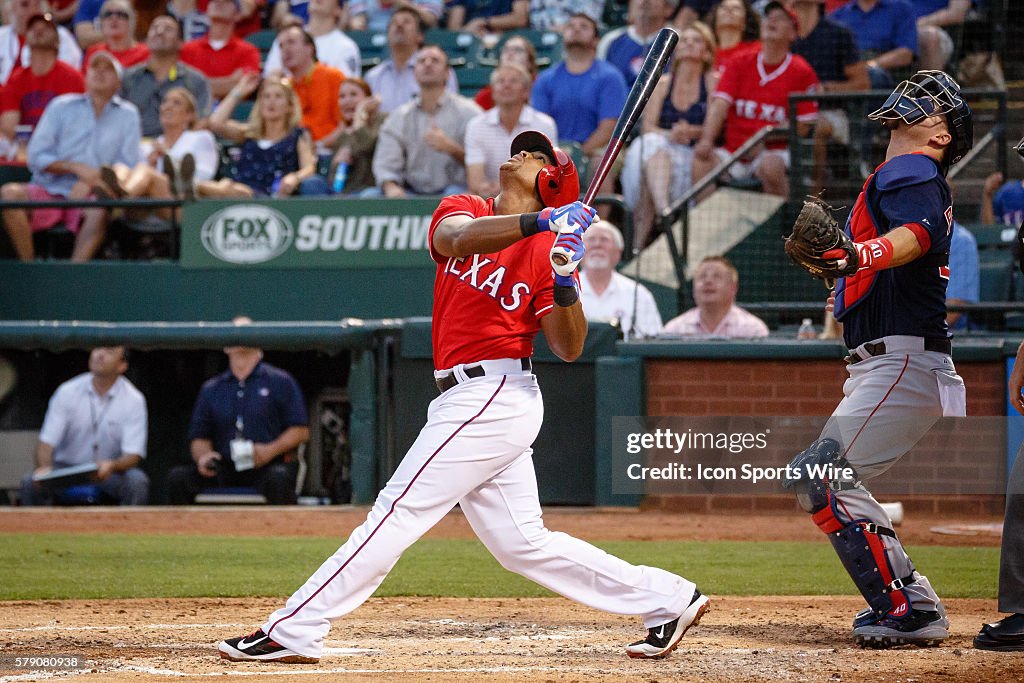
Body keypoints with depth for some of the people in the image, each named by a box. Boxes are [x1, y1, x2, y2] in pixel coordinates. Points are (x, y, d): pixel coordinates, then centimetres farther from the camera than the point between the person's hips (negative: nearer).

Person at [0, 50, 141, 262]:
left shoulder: (127, 115, 12)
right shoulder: (61, 107, 13)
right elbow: (36, 157, 4)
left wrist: (88, 184, -11)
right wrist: (77, 168, -11)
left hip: (86, 196, -1)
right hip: (48, 191, 1)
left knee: (101, 207, -37)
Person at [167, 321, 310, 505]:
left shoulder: (280, 382, 9)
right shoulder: (211, 389, 18)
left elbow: (301, 431, 4)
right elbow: (199, 437, 18)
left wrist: (271, 450, -13)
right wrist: (203, 456, -6)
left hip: (268, 465, -3)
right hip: (225, 468, 3)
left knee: (278, 478, -38)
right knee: (177, 477, -21)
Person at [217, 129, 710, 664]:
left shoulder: (549, 250, -3)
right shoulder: (462, 210, 12)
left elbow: (569, 348, -10)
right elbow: (457, 239, -14)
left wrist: (565, 281, -25)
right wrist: (538, 222, -25)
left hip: (496, 395, -7)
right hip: (469, 399, 7)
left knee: (399, 512, -9)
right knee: (522, 544, 9)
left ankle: (292, 632, -7)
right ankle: (667, 599, 16)